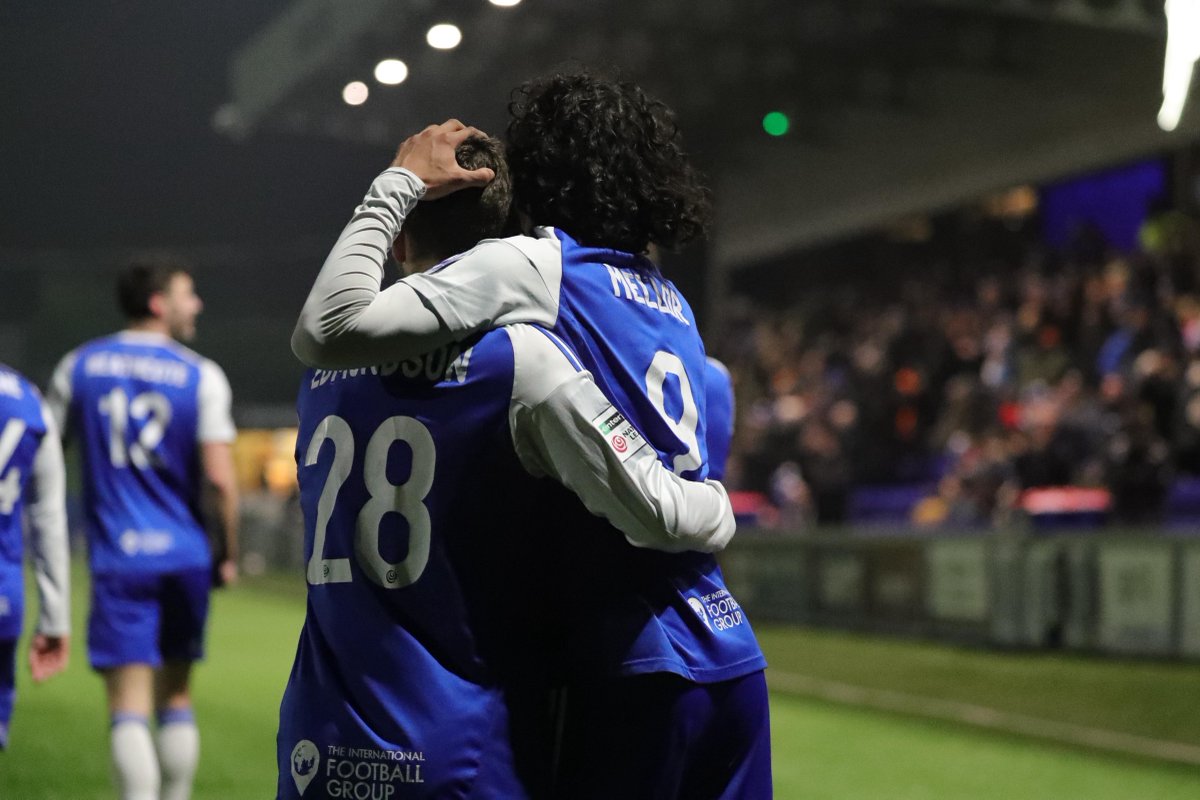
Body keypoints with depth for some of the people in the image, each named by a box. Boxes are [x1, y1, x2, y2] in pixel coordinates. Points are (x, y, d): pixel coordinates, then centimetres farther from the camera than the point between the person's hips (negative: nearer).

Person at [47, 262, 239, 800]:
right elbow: (219, 479, -10)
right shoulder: (201, 377, -3)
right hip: (186, 555, 0)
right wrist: (229, 553, 3)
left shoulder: (80, 366, 5)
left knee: (129, 706, -5)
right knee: (176, 697, 16)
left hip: (118, 558, 0)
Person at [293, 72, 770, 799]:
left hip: (640, 665, -7)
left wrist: (400, 183, -3)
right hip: (734, 657, 7)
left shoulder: (533, 264, -6)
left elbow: (326, 332, -15)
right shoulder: (669, 296, 16)